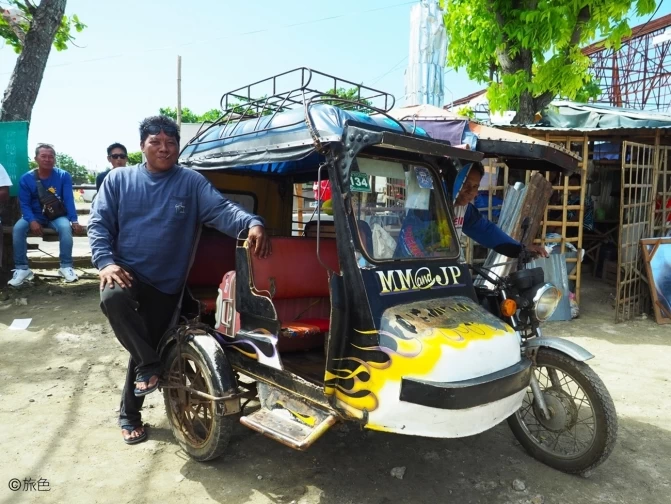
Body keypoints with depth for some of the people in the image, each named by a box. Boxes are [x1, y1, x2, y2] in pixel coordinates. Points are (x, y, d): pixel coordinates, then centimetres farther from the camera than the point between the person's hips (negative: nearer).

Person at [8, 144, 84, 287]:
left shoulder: (63, 176, -6)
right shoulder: (26, 178, -5)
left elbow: (69, 200, -12)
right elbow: (24, 204, -6)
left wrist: (74, 221, -26)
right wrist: (32, 221, -25)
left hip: (58, 216, -1)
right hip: (36, 216, 1)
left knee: (66, 227, -34)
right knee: (18, 228, -28)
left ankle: (66, 266, -23)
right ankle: (22, 268, -17)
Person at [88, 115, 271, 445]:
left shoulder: (191, 182, -1)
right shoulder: (119, 180, 3)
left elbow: (220, 209, -15)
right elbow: (98, 224, 0)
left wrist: (252, 224, -36)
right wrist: (106, 262, -18)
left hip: (167, 285, 1)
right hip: (126, 273, 0)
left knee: (148, 348, 7)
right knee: (113, 297, -35)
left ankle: (129, 413, 30)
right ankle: (149, 365, -12)